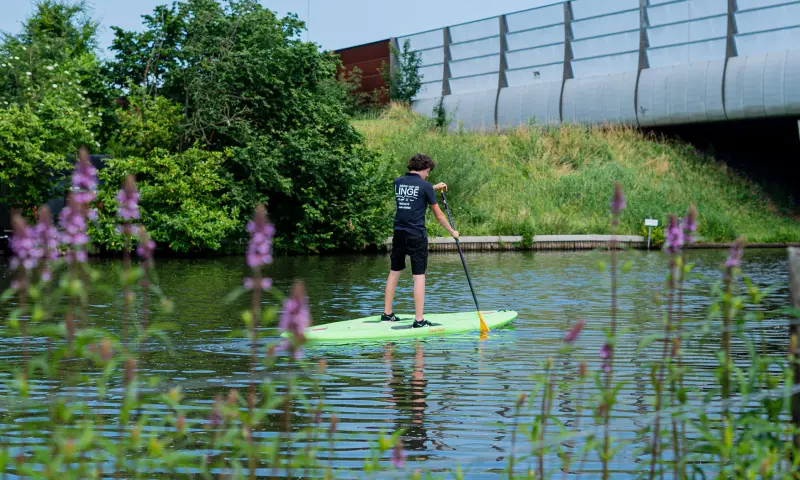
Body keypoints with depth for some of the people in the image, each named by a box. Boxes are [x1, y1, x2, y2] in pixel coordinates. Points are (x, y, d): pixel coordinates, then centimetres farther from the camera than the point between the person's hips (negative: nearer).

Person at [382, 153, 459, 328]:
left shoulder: (398, 182, 7)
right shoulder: (425, 186, -8)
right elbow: (438, 215, -1)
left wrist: (434, 187, 34)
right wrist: (452, 232, 12)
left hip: (399, 234, 6)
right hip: (417, 236, -6)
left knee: (394, 272, 15)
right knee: (419, 276, -3)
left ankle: (387, 314, 21)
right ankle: (419, 320, -5)